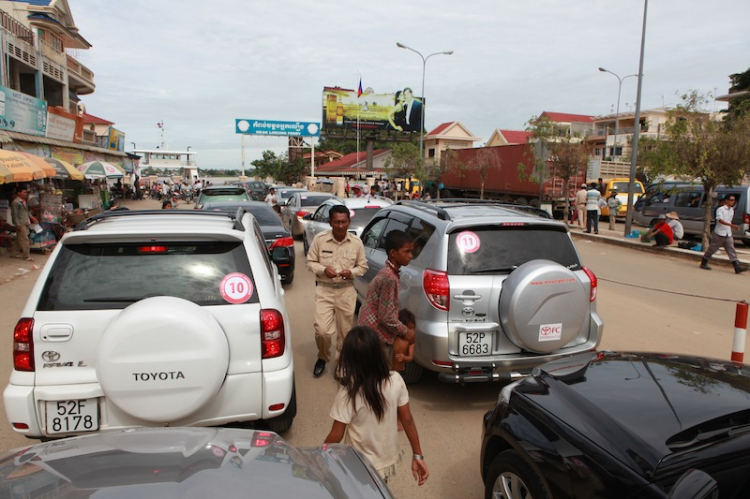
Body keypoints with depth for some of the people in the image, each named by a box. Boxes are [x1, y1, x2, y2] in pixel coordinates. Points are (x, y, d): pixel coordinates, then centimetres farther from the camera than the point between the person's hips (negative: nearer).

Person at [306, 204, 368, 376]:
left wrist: (351, 272, -13)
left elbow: (363, 266, 7)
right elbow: (310, 262, 2)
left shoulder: (356, 242, -3)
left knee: (345, 331, 10)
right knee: (322, 330, -9)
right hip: (324, 290, -1)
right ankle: (322, 358, 21)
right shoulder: (320, 239, -7)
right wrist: (323, 270, -17)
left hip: (346, 291, 2)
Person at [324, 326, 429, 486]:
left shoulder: (348, 394, -30)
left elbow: (336, 436, -18)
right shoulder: (395, 380, -19)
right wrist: (417, 455, 2)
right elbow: (407, 420, -9)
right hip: (388, 460, 4)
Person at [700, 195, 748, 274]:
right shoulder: (720, 209, -11)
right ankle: (703, 264, 17)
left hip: (728, 235, 6)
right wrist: (731, 225, -34)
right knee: (712, 249, 3)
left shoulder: (732, 210, 12)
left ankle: (737, 267, -7)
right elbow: (720, 220, -24)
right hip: (719, 234, -6)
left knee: (732, 251, -1)